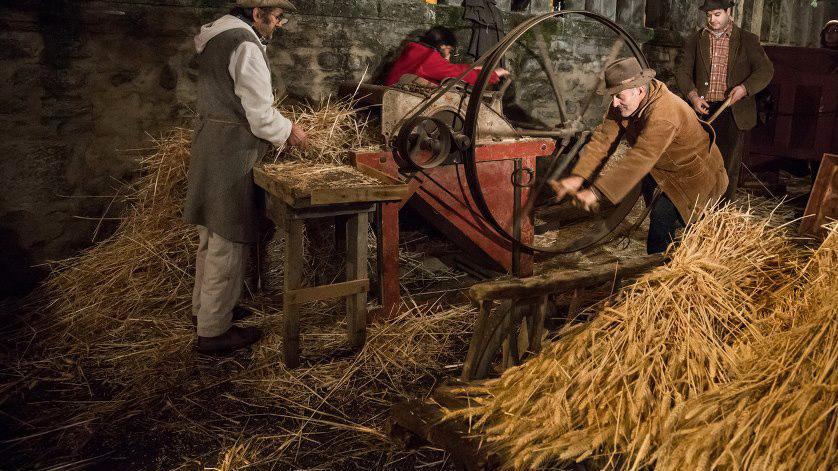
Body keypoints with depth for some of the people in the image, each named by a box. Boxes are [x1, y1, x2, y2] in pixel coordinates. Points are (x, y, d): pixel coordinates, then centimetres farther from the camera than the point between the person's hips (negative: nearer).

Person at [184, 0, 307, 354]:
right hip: (231, 155, -10)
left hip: (209, 144, 10)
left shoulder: (216, 36, 15)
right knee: (228, 242, -2)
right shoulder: (246, 45, -16)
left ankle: (204, 307, 35)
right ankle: (214, 331, 6)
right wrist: (289, 132, 0)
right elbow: (261, 115, -18)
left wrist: (277, 128, 17)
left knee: (211, 237, 20)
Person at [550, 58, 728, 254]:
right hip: (662, 166, 9)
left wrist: (596, 192, -48)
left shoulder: (664, 116, -38)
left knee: (662, 214, -22)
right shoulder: (623, 103, -11)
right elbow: (603, 137, -15)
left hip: (694, 174, -9)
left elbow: (639, 159, -44)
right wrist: (578, 176, -28)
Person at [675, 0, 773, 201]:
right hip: (703, 109, 1)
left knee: (729, 166, 0)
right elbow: (682, 70, 6)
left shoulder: (748, 40, 5)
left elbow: (766, 70, -1)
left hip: (733, 112, -1)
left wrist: (744, 88, -19)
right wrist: (693, 96, -12)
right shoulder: (695, 40, 10)